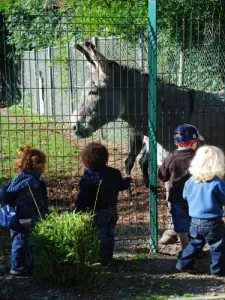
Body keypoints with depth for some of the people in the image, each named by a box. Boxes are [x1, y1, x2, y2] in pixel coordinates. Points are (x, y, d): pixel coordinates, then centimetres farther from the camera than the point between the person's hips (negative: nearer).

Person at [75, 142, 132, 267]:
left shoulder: (88, 177, -20)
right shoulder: (114, 173, -3)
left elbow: (82, 198, -18)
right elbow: (121, 185, 14)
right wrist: (128, 180, 36)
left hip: (98, 213, -6)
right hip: (112, 210, 6)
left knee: (101, 237, 5)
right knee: (110, 235, 17)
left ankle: (103, 262, 13)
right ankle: (108, 260, 28)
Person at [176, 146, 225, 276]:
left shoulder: (190, 181, -2)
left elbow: (185, 196, 13)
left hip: (195, 221, 6)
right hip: (212, 223, -6)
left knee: (195, 243, 23)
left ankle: (184, 263, 26)